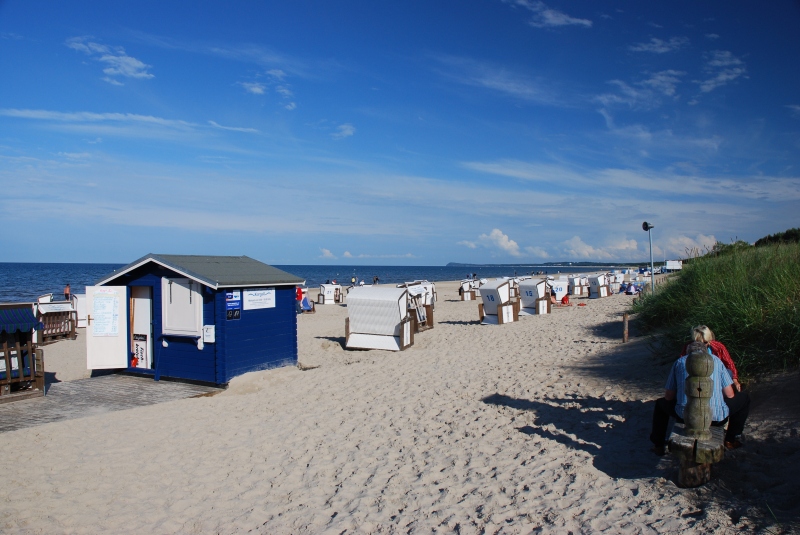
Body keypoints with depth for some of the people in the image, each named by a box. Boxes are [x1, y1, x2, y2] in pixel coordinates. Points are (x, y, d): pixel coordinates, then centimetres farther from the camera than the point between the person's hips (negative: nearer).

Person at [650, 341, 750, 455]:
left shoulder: (680, 362, 15)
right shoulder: (715, 360, 15)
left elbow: (668, 396, 14)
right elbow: (729, 394, 12)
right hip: (716, 416, 0)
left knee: (660, 403, 34)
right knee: (744, 398, 29)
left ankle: (659, 444, 32)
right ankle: (731, 440, 34)